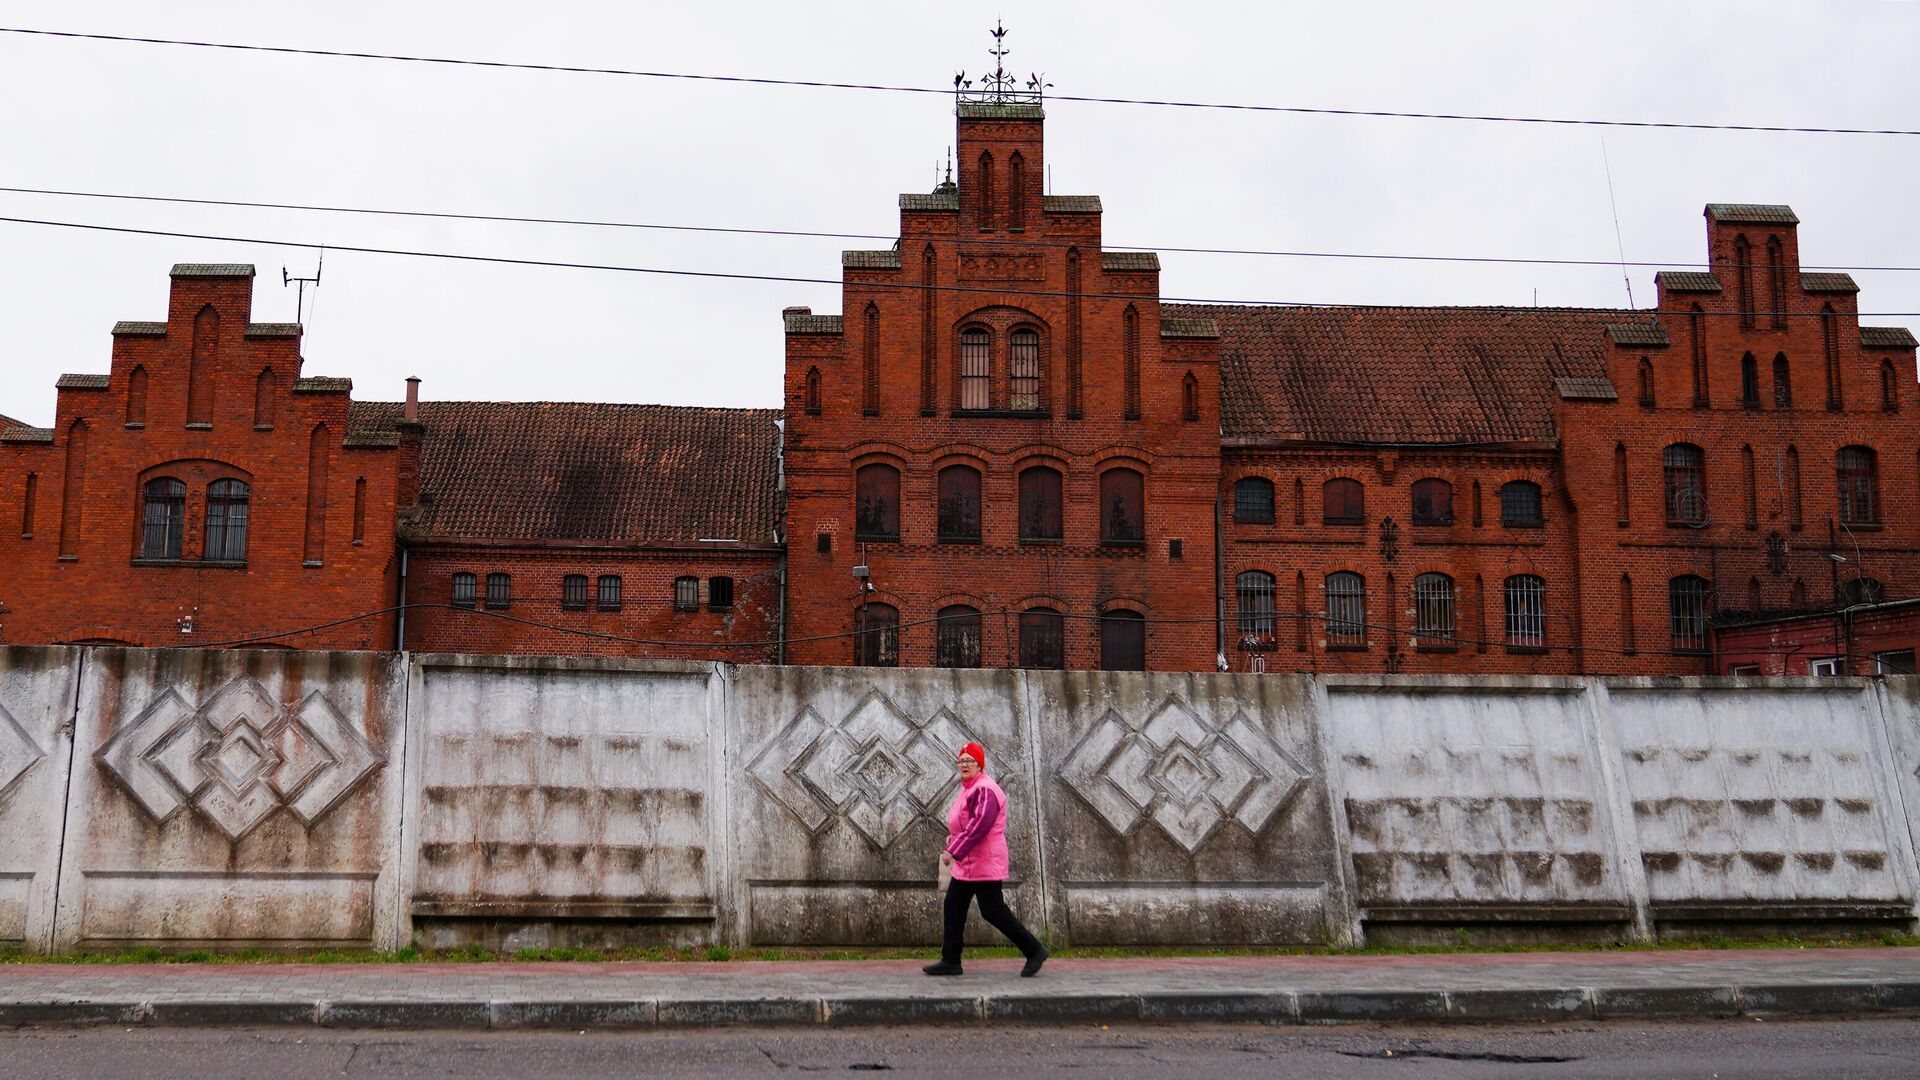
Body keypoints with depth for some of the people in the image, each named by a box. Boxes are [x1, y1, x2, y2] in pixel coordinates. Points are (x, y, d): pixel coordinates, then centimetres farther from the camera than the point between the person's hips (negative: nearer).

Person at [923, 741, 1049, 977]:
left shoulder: (985, 789, -18)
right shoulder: (968, 788, 15)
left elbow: (980, 825, -27)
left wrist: (954, 851, -25)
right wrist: (954, 835, 11)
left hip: (984, 863, -11)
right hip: (967, 864, 11)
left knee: (993, 911, -7)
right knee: (953, 908, 11)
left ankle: (1034, 951, 4)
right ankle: (950, 961, 18)